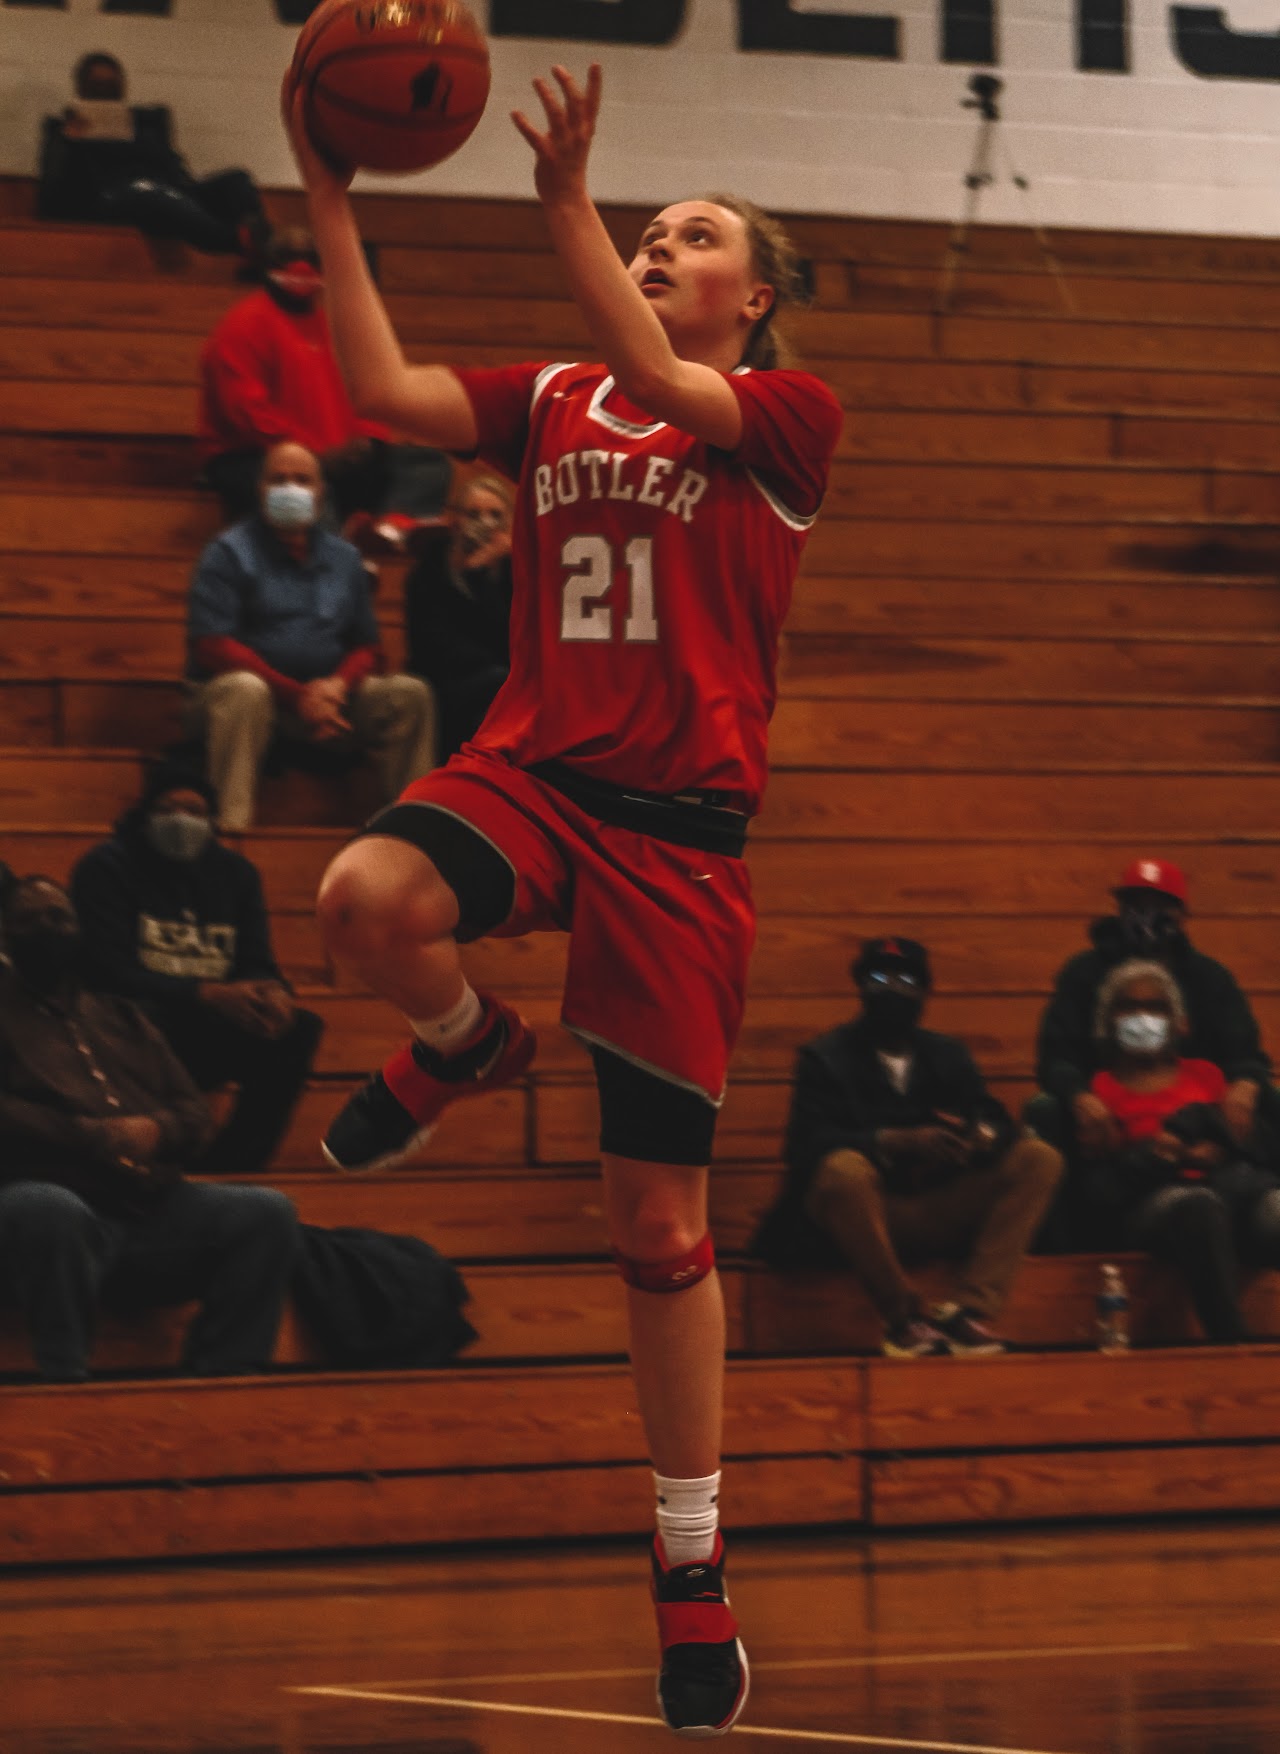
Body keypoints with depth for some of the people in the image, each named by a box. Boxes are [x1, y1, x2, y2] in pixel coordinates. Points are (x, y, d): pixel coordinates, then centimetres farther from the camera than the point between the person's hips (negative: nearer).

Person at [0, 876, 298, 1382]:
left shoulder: (122, 1018, 26)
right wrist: (91, 1136, -15)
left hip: (151, 1209, 6)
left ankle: (221, 1379, -17)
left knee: (265, 1212, -13)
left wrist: (157, 1131, -4)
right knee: (49, 1209, -40)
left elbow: (193, 1113, 21)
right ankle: (64, 1386, -36)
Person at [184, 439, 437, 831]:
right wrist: (296, 695, -18)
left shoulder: (344, 559, 15)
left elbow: (367, 647, 14)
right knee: (244, 690, -40)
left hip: (325, 695, 5)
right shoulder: (229, 552, -1)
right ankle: (231, 825, -45)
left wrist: (339, 684, -12)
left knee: (410, 694, -13)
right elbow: (212, 647, -11)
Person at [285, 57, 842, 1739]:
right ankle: (466, 1045, 3)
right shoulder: (554, 400, 12)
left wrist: (567, 205, -25)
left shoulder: (790, 416, 1)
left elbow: (665, 389, -19)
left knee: (659, 1220, 0)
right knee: (365, 897, -34)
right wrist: (333, 208, -10)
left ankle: (693, 1566, 13)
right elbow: (386, 393, -2)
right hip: (532, 771, 3)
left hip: (680, 824, -3)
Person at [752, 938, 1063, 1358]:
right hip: (869, 1218, -4)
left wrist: (977, 1138, -21)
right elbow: (808, 1145, -13)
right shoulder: (826, 1058, 4)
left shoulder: (949, 1056, 18)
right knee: (844, 1168, -38)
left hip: (940, 1215, 4)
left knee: (1039, 1159, -14)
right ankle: (903, 1316, -21)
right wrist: (900, 1142, -27)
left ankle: (970, 1309, -24)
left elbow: (994, 1121, 5)